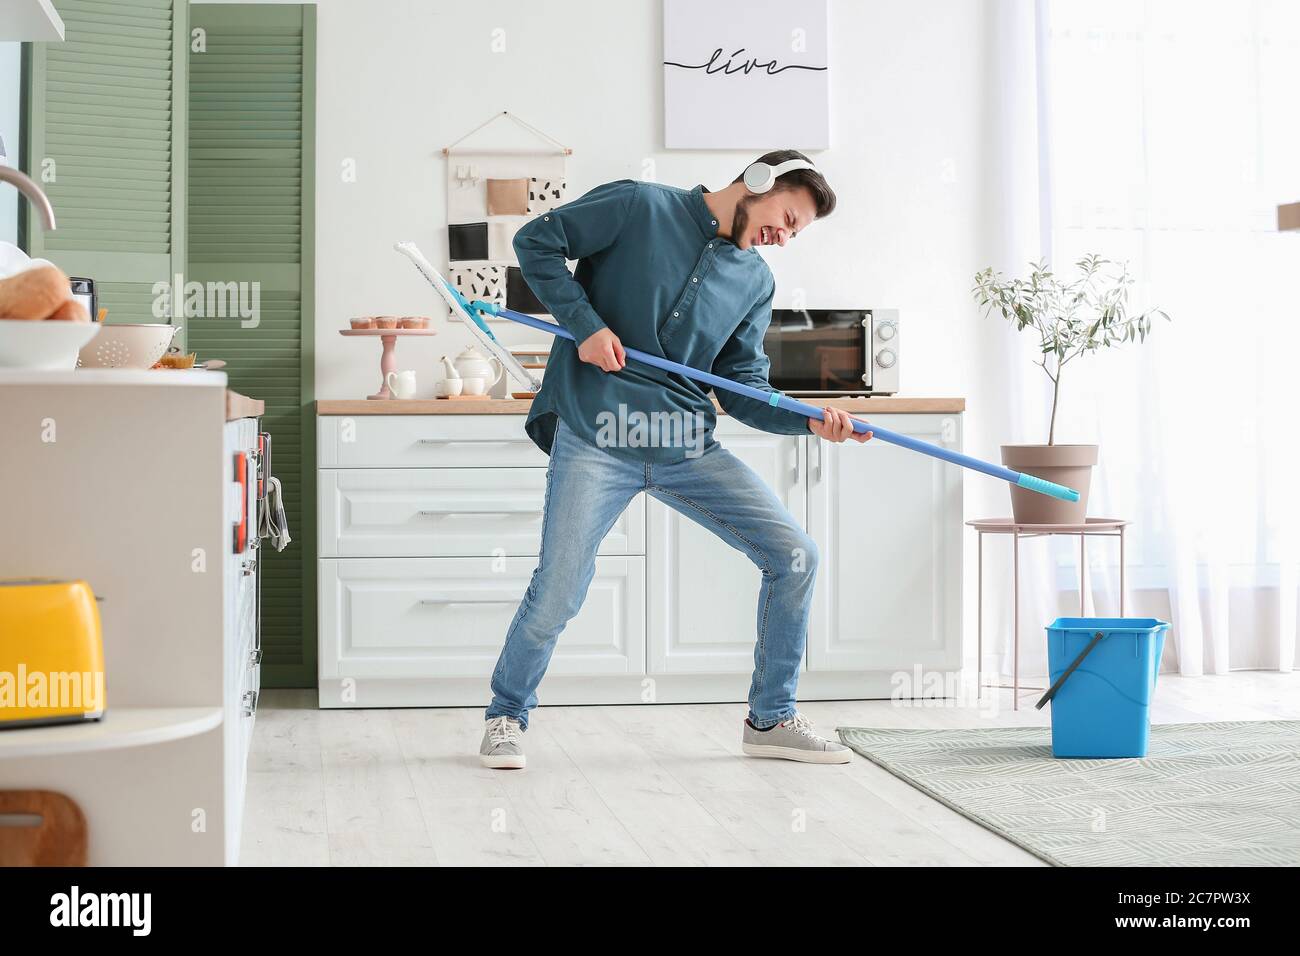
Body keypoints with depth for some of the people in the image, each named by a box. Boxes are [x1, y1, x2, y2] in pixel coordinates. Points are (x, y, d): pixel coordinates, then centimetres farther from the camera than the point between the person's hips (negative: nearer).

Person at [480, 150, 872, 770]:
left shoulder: (755, 283, 13)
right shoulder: (639, 207, -2)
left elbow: (744, 391, 12)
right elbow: (536, 241, -1)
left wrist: (811, 421, -6)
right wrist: (585, 324, -11)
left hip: (688, 449, 5)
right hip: (595, 439, -5)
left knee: (794, 557, -2)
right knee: (558, 593, -11)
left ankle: (770, 720, 13)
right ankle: (505, 717, 17)